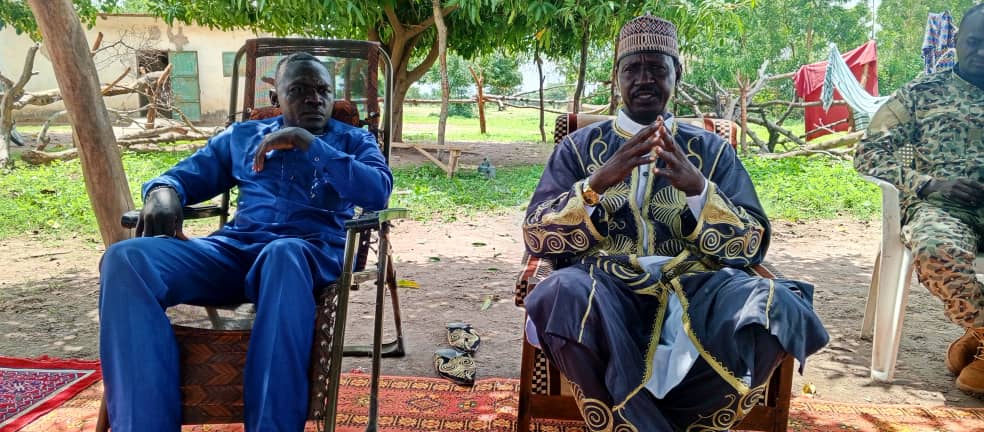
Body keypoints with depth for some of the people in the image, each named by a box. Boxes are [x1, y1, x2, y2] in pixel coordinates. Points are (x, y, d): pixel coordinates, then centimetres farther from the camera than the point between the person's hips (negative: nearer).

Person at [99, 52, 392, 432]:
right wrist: (162, 192, 0)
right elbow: (184, 176, 26)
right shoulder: (241, 136, 26)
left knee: (284, 255, -42)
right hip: (235, 248, 3)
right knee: (126, 258, -25)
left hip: (312, 251, -3)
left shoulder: (353, 140, 18)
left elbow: (378, 192, -2)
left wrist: (308, 143, -6)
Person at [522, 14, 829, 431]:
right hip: (607, 289, -1)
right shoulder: (580, 145, 12)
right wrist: (599, 183, -14)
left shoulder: (711, 149, 15)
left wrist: (698, 188, -13)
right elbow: (536, 236, 2)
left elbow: (751, 246, 5)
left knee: (775, 305, -29)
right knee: (564, 293, -36)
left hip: (691, 288, 2)